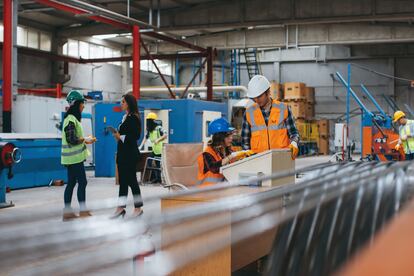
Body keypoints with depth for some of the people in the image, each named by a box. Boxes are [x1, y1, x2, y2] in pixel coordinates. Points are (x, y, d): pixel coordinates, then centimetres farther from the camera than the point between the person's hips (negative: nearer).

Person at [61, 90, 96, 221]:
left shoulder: (73, 118, 14)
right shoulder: (71, 119, -16)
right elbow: (71, 139, -22)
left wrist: (85, 139, 8)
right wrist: (85, 140, -10)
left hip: (72, 157, 10)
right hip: (75, 157, -10)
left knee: (71, 183, 10)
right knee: (82, 182, -5)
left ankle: (67, 211, 14)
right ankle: (83, 211, 1)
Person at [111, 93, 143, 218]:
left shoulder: (133, 118, -11)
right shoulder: (125, 117, 13)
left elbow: (136, 136, -17)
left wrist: (121, 137, -17)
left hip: (130, 153, -8)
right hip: (122, 152, 8)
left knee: (131, 180, -2)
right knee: (122, 180, 9)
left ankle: (138, 208, 8)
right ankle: (121, 208, 14)